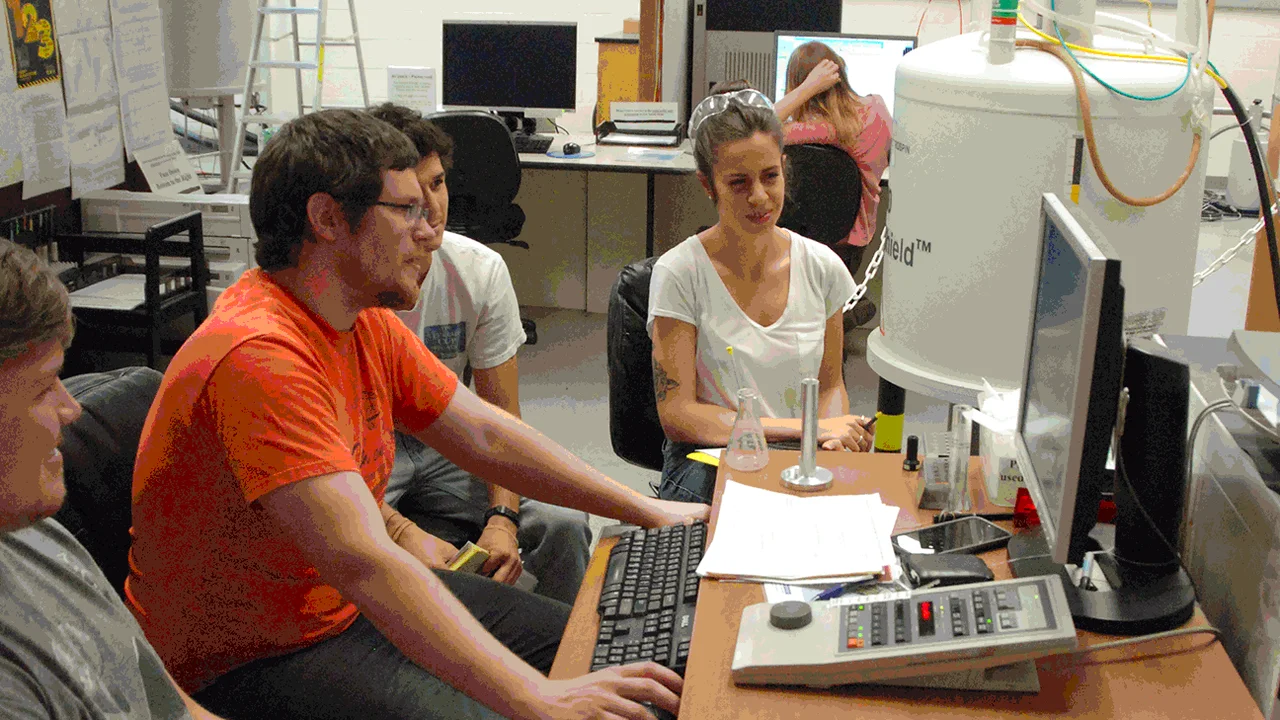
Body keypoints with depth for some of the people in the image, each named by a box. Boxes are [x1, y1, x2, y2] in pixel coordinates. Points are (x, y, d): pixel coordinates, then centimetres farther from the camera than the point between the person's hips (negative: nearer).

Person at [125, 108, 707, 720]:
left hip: (348, 599, 9)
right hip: (249, 662, -9)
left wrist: (643, 510, 7)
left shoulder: (368, 323, 0)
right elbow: (363, 564, -39)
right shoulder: (259, 358, -30)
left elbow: (485, 435, 8)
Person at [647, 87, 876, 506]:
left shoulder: (822, 267, 4)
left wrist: (834, 435, -8)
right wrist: (805, 428, -18)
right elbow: (677, 415, -11)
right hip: (707, 464, -4)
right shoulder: (679, 273, -8)